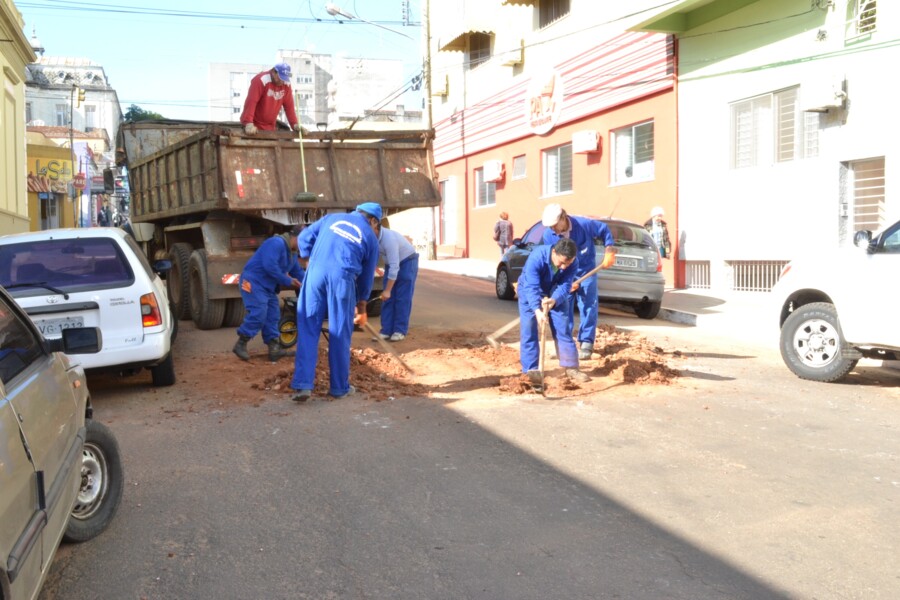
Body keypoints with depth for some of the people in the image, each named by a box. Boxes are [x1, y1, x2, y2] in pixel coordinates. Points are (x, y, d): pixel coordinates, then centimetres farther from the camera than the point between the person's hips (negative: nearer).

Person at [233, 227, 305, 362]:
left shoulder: (292, 253, 14)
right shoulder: (277, 243, -19)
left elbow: (298, 273, 19)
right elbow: (270, 266, -28)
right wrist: (287, 281, -20)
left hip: (268, 286, 11)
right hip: (253, 281, -11)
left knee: (273, 316, 6)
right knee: (258, 314, -17)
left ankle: (274, 348, 7)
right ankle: (240, 344, -6)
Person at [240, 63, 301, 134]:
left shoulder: (286, 84, 1)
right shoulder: (261, 80, -18)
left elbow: (289, 105, 5)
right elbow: (251, 102, -25)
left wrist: (295, 124, -1)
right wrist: (249, 123, -34)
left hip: (270, 128, 6)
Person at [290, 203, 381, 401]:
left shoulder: (333, 217, 24)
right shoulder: (371, 237, 18)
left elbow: (304, 238, 19)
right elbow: (366, 277, 22)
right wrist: (361, 308, 32)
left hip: (316, 272, 2)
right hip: (342, 277, -2)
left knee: (308, 329, 5)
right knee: (340, 334, 9)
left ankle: (303, 384, -2)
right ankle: (339, 387, 18)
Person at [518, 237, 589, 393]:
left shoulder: (571, 263, -25)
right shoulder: (537, 257, -38)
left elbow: (565, 286, -28)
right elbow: (532, 287, -41)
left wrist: (554, 300, -50)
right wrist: (537, 310, -54)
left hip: (555, 294, 3)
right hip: (529, 293, -3)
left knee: (563, 328, 0)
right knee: (528, 331, -11)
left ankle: (571, 368, 7)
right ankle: (531, 371, -8)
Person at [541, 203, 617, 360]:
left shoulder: (584, 224, -22)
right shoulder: (548, 235, -17)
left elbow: (605, 230, -3)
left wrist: (609, 251, -11)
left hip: (586, 272, -2)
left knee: (588, 308, -4)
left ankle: (586, 344, 3)